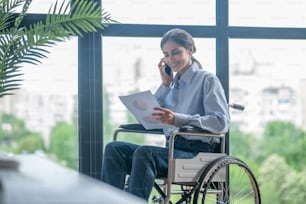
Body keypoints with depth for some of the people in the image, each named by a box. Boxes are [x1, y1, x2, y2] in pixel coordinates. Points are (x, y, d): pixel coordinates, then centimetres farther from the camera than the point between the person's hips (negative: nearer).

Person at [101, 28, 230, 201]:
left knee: (144, 152, -33)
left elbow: (222, 123, -14)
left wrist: (177, 119, -25)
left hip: (196, 153, -7)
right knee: (114, 148, -13)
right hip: (172, 149, 7)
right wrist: (165, 85, 9)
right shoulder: (173, 82, 22)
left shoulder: (207, 80, 2)